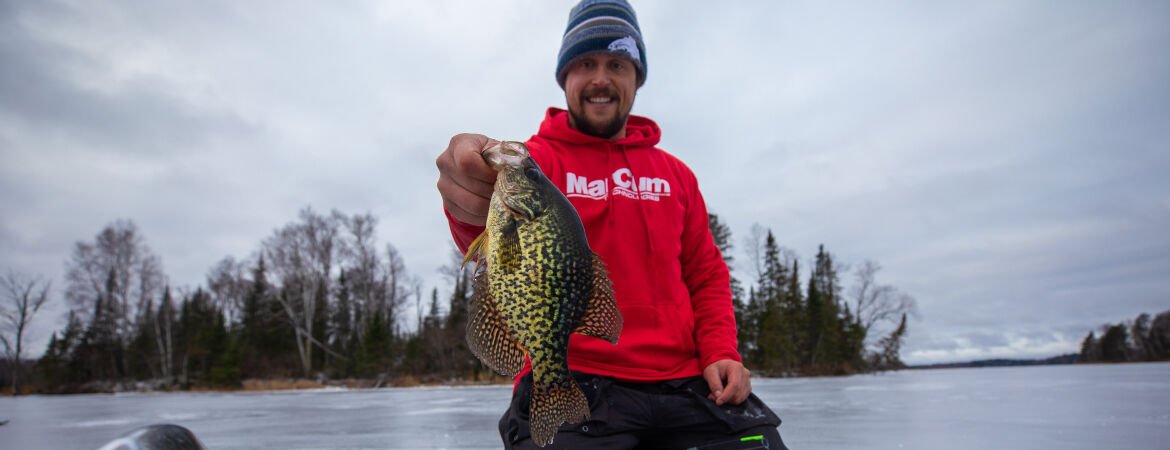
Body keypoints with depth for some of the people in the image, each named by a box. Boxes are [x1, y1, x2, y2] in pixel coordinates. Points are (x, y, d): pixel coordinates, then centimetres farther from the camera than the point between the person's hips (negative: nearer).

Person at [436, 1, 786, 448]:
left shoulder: (675, 174, 17)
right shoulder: (534, 158, 3)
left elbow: (706, 274, 21)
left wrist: (721, 353, 4)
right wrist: (474, 208, -44)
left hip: (682, 383, 5)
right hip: (570, 380, -4)